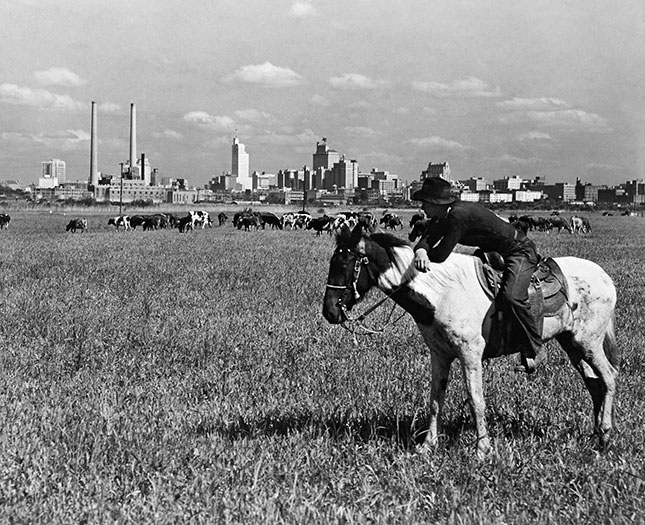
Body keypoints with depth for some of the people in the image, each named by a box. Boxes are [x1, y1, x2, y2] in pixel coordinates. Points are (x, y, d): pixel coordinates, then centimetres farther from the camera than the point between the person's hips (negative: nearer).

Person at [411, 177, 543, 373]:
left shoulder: (459, 215, -29)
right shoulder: (444, 218, 1)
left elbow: (440, 255, -28)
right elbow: (426, 240, -6)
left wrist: (425, 257, -9)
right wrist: (420, 252, -29)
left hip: (520, 252, -11)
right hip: (495, 253, 11)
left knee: (512, 296, -31)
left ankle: (533, 352, -18)